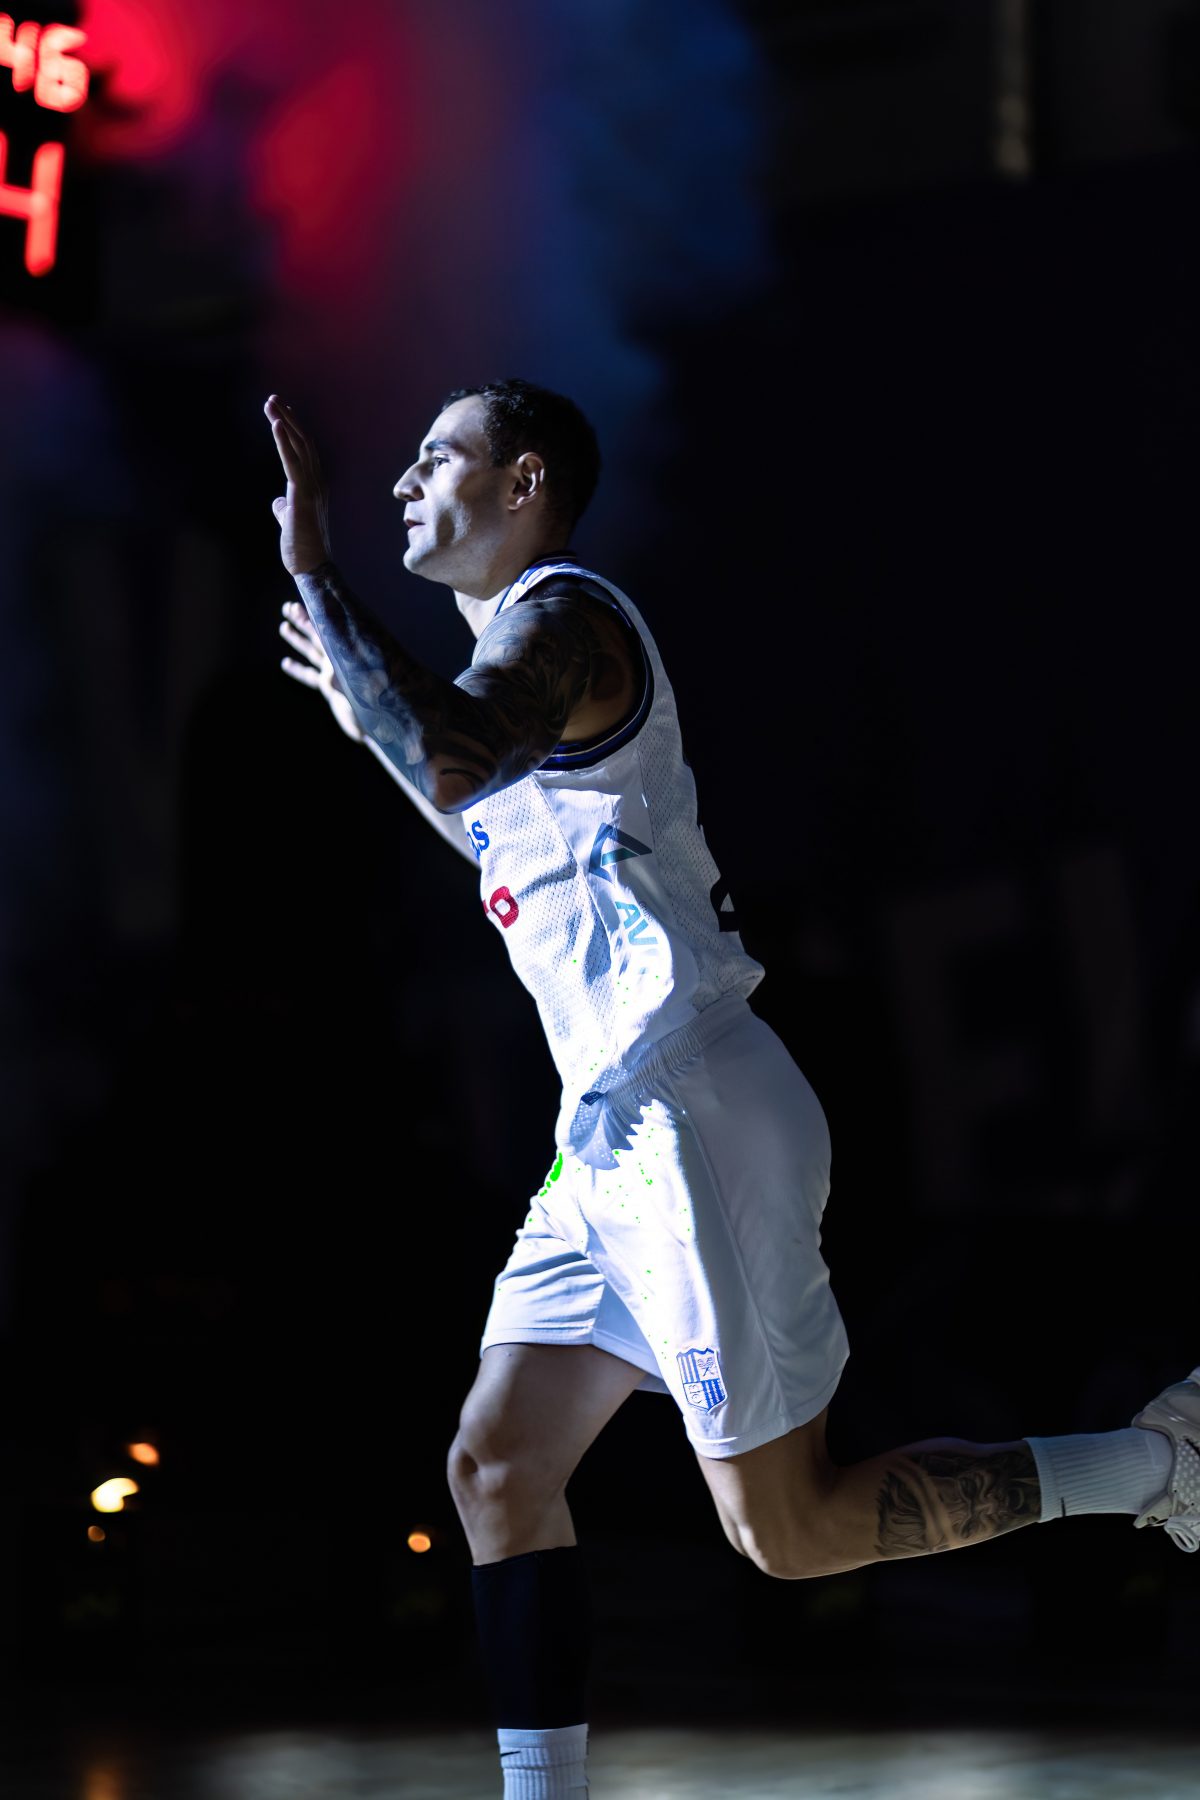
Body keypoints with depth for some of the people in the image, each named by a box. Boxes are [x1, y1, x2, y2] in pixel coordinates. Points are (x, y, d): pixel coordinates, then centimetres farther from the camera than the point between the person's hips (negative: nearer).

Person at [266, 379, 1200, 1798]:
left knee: (789, 1531, -3)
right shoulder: (520, 640, 19)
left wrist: (312, 573, -27)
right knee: (497, 1468, 6)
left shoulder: (562, 616, -12)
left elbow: (455, 765, -34)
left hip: (690, 1122, -10)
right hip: (617, 1136, 10)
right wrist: (368, 718, 32)